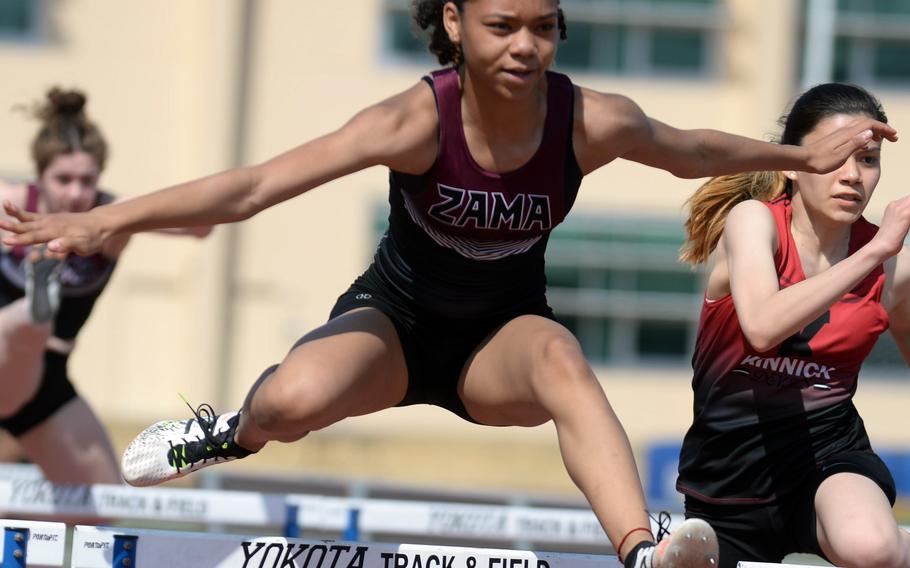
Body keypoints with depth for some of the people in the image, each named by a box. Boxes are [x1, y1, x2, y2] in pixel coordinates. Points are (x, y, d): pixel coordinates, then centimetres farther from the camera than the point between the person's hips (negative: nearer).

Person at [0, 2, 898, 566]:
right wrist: (102, 222, -37)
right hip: (396, 320, -1)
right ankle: (233, 433, 7)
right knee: (298, 399, -33)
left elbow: (693, 152, 5)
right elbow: (257, 186, -31)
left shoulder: (591, 124, -19)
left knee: (559, 358, -36)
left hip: (500, 340, 1)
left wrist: (809, 156, 13)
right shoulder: (421, 120, -27)